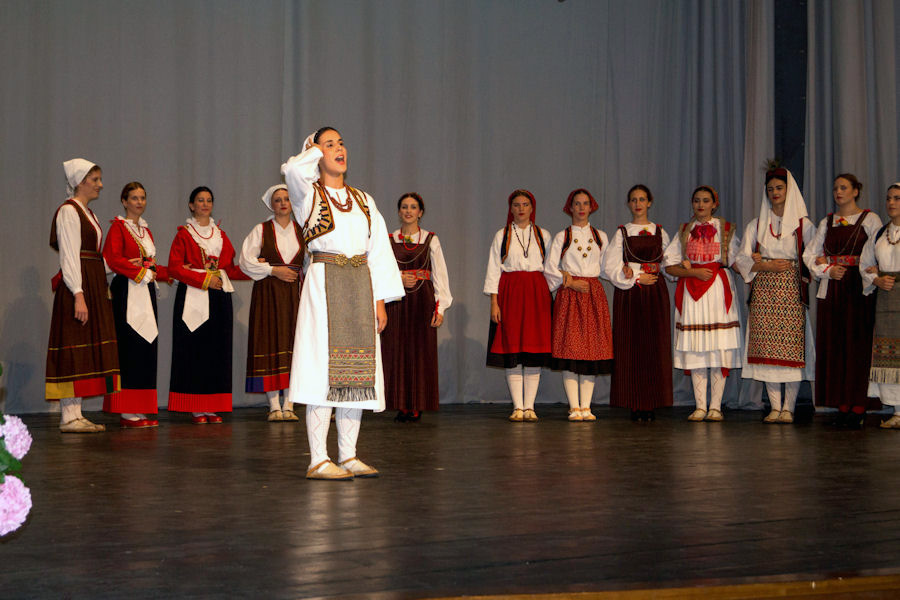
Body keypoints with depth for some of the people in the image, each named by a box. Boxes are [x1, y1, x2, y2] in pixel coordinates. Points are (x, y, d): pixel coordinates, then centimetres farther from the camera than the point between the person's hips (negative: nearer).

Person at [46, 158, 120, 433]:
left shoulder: (86, 213, 20)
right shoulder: (68, 211, -9)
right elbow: (69, 256, -16)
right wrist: (78, 294, -22)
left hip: (93, 286, 10)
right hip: (77, 286, -10)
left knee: (87, 350, 7)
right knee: (75, 349, -9)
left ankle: (75, 415, 9)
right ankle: (69, 416, -9)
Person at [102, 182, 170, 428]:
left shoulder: (145, 230, 21)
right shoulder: (118, 227, -2)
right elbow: (113, 260, -14)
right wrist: (143, 273, -14)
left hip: (146, 292, 8)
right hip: (127, 293, -8)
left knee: (147, 348, 4)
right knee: (130, 348, -11)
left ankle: (142, 410, 7)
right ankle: (126, 412, -11)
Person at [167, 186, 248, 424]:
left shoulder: (220, 235, 18)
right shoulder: (184, 234, 4)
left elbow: (230, 269, 16)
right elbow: (174, 268, -5)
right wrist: (204, 279, -14)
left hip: (219, 297, 4)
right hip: (193, 297, -4)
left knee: (217, 349, 1)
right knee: (195, 350, -6)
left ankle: (213, 408, 4)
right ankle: (196, 409, -4)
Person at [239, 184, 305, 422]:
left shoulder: (302, 230, 12)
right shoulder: (261, 230, 5)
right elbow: (246, 261, -2)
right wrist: (273, 270, -9)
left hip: (294, 294, 2)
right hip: (267, 294, -2)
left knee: (292, 343, -3)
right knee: (271, 342, -6)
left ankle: (288, 405, -2)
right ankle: (274, 405, -4)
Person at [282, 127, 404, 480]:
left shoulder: (364, 200, 18)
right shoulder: (308, 195, 3)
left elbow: (379, 250, 15)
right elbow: (293, 170, -21)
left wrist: (380, 299, 6)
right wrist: (314, 153, 1)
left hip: (360, 288, 5)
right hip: (324, 284, -5)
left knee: (358, 372, 4)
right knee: (325, 371, -9)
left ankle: (348, 455, 11)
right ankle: (318, 460, -7)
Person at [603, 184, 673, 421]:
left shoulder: (660, 232, 12)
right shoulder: (622, 232, 8)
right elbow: (611, 267, 2)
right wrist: (637, 277, -9)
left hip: (655, 294, 1)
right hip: (628, 293, -1)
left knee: (655, 347, -4)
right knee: (631, 347, -5)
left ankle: (652, 404, -2)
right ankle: (636, 405, -3)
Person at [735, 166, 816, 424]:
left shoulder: (804, 225, 7)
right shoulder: (755, 225, 15)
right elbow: (741, 259, 9)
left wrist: (770, 261, -5)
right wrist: (767, 266, -10)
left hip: (792, 291, -2)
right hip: (763, 293, 2)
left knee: (791, 348, -9)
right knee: (767, 348, -4)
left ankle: (788, 408, -5)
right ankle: (775, 407, 0)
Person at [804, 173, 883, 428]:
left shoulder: (869, 220, 3)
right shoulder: (827, 222, 15)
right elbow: (810, 254, 14)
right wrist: (827, 270, -5)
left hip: (859, 289, -4)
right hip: (831, 290, 4)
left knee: (858, 347, -6)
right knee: (833, 347, 0)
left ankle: (858, 407, -4)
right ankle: (842, 405, 4)